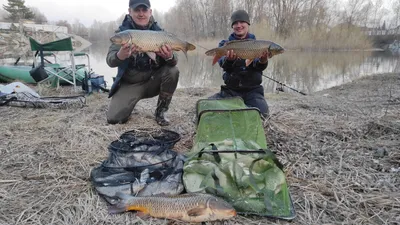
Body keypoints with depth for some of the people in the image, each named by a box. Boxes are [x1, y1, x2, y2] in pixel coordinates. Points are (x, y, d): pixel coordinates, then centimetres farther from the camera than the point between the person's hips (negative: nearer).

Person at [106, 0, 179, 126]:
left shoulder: (158, 32, -5)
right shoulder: (122, 32, -7)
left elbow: (174, 62, -11)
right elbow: (110, 61, -19)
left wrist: (169, 57, -36)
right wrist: (121, 55, -43)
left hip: (152, 81, 1)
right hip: (129, 84, -1)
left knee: (172, 71, -25)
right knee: (114, 118, -16)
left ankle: (160, 112, -6)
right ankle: (129, 104, 21)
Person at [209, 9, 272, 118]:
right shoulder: (225, 44, 6)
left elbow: (259, 66, -11)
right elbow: (223, 64, -14)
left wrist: (263, 61, -36)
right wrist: (229, 59, -38)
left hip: (252, 90, 0)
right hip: (231, 89, 1)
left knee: (261, 112, -26)